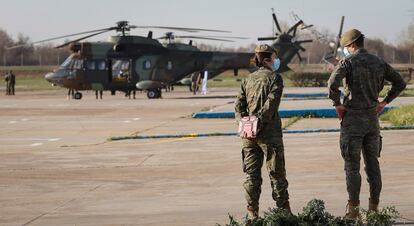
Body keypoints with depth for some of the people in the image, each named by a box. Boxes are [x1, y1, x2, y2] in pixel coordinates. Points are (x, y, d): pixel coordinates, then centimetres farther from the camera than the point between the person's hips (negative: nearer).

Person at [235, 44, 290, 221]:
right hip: (269, 133, -5)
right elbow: (271, 103, -16)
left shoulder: (248, 79, 14)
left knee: (252, 173, 7)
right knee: (276, 173, 2)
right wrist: (259, 122, -15)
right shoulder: (275, 78, -4)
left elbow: (239, 105, 6)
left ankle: (252, 213, 6)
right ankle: (283, 210, 4)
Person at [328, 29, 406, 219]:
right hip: (373, 118, 5)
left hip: (352, 119, -5)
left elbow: (332, 83, -25)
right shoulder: (378, 63, 8)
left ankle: (353, 209, 1)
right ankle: (374, 207, 12)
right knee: (373, 164, 10)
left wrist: (337, 104, -10)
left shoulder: (348, 62, -9)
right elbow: (400, 83, 13)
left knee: (352, 166, 0)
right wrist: (384, 102, 12)